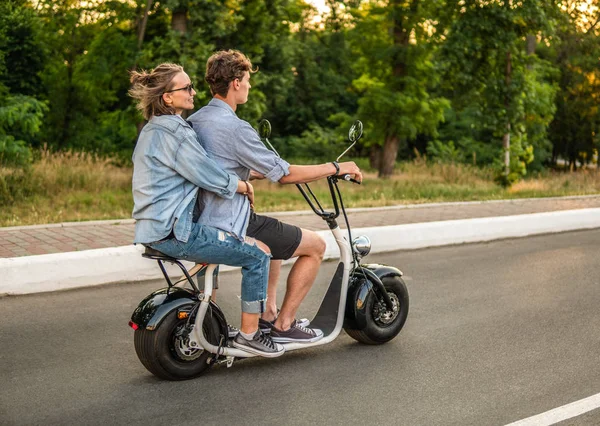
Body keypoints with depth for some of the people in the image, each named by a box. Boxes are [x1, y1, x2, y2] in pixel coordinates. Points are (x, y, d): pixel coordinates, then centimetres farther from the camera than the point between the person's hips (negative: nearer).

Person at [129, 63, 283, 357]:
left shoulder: (151, 130, 18)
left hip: (152, 229, 11)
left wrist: (238, 179, 24)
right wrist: (244, 186, -2)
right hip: (174, 232, -11)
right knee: (256, 256, -5)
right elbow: (209, 176, -19)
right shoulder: (173, 131, -15)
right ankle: (249, 334, 3)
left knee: (214, 245, 36)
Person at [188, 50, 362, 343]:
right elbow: (285, 175, -16)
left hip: (202, 221, 10)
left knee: (276, 234, 34)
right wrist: (336, 167, -5)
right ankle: (284, 325, 9)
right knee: (315, 245, 4)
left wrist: (272, 170, 29)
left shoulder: (192, 121, 8)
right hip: (230, 227, -10)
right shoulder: (235, 127, -20)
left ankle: (267, 314, 33)